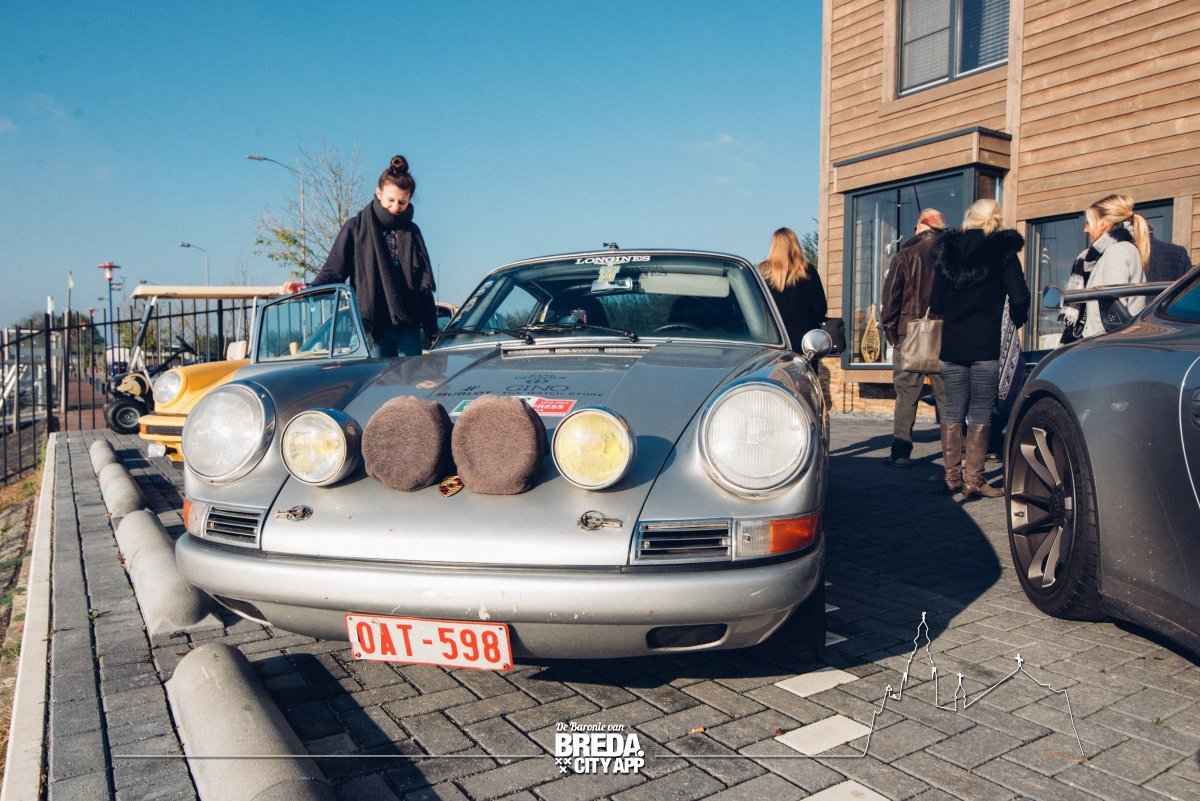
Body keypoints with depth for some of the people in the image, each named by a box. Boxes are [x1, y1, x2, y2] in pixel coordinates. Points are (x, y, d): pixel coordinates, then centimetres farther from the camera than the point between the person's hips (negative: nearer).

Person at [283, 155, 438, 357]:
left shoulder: (412, 232, 14)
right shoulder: (356, 227, 5)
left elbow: (424, 285, 13)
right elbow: (334, 270, 2)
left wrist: (431, 329, 7)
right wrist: (310, 289, -19)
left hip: (408, 326, 3)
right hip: (373, 325, -3)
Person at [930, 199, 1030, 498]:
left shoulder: (946, 251, 7)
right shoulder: (1002, 251, -3)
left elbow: (935, 302, 7)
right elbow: (1019, 298, -9)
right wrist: (1017, 320, 10)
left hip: (951, 344, 3)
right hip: (985, 345, -3)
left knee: (953, 411, 8)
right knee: (980, 412, 1)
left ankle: (951, 476, 11)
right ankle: (973, 479, 2)